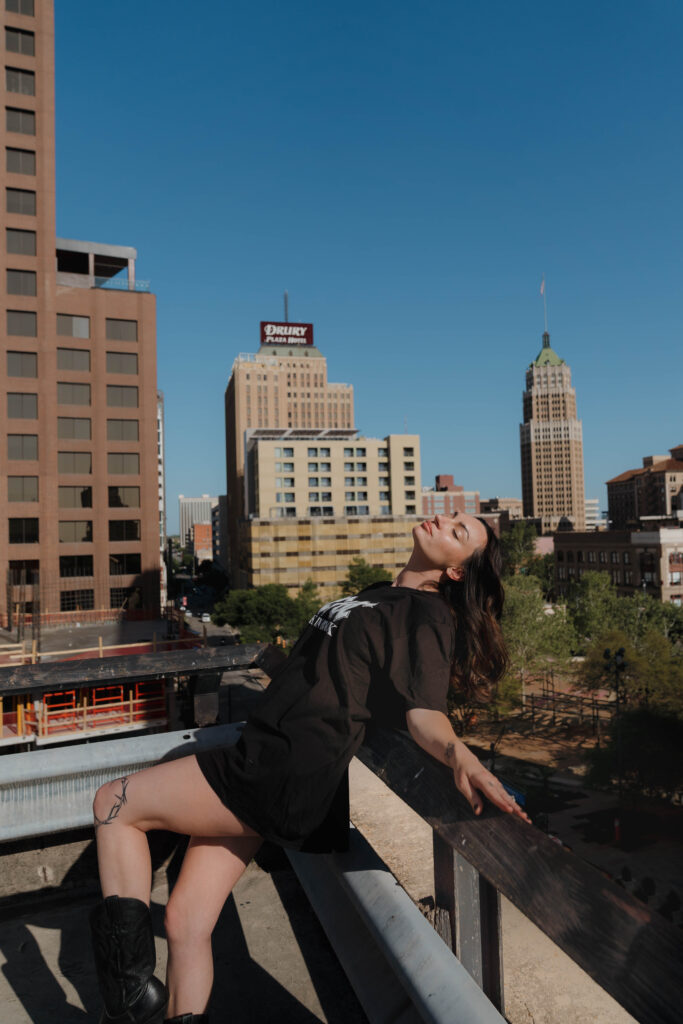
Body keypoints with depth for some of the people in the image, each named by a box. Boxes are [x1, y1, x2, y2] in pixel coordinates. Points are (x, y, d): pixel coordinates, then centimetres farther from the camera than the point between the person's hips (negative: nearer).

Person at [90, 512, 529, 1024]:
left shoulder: (428, 616, -8)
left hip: (290, 777, -8)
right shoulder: (379, 595, 17)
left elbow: (424, 712, -21)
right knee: (186, 924, 8)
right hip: (259, 759, 8)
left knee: (114, 804, -1)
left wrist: (460, 754, -39)